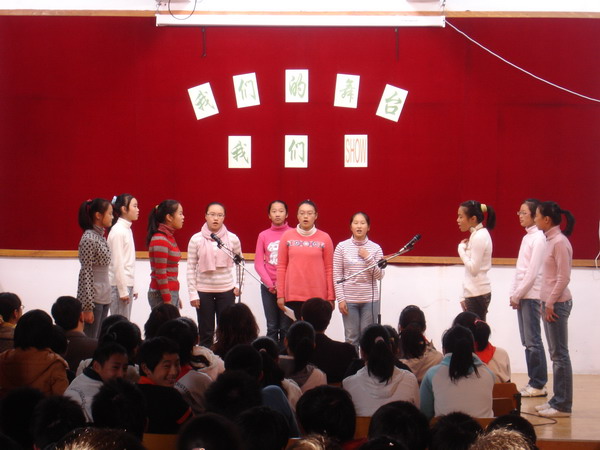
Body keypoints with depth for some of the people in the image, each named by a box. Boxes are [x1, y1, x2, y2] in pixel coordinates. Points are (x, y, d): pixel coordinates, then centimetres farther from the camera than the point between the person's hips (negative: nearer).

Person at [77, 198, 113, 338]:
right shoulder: (89, 239, -14)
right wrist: (87, 307, -18)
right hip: (93, 298, -9)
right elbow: (86, 273, -16)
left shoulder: (101, 236, 13)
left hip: (103, 297, 9)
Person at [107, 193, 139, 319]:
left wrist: (132, 288, 16)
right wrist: (123, 290, -17)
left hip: (127, 284, 8)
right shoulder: (118, 231, -12)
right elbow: (117, 263, -16)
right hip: (119, 285, -8)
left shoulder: (127, 229, 14)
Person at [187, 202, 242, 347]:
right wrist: (192, 293, -6)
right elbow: (191, 268, -2)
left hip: (226, 290, 1)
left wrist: (238, 285, 5)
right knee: (205, 332, 3)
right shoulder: (196, 239, -4)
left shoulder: (232, 239, 0)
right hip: (203, 290, -1)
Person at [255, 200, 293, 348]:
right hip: (268, 288, 2)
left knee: (286, 327, -3)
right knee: (272, 327, 1)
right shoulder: (263, 235, 8)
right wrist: (270, 284, -5)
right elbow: (258, 263, 6)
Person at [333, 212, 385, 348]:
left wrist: (368, 258, -12)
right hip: (349, 299, 0)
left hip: (370, 299, 0)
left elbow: (379, 275, 0)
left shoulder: (375, 248, 2)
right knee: (351, 338, 2)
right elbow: (337, 275, 1)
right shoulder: (342, 247, 1)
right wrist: (340, 299, -5)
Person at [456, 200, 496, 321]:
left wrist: (462, 249, -8)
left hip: (477, 294, -9)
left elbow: (473, 268, -19)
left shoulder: (479, 237, -13)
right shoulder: (479, 234, 15)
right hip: (476, 293, 9)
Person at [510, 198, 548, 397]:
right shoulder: (527, 237, 15)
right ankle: (533, 382, 12)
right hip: (521, 296, 9)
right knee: (527, 341, 9)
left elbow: (532, 272, -15)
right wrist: (514, 294, 9)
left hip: (531, 296, -9)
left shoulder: (539, 238, -11)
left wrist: (518, 295, -11)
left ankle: (538, 385, -2)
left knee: (533, 341, -6)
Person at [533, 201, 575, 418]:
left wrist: (551, 303, -16)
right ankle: (558, 400, 16)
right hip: (550, 302, 9)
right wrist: (545, 302, 14)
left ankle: (563, 405, -2)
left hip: (557, 303, -9)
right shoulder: (551, 240, 12)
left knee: (560, 354, -5)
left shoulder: (560, 242, -15)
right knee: (556, 354, 11)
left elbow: (563, 278, -18)